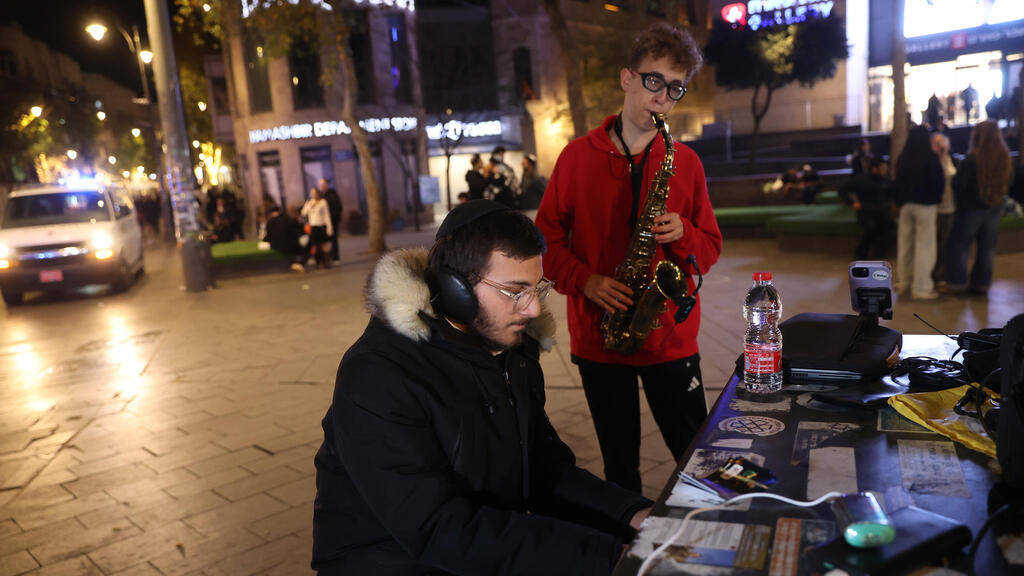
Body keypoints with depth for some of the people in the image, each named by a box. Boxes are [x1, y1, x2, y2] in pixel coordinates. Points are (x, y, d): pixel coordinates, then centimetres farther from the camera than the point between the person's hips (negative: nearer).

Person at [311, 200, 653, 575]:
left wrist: (633, 514, -14)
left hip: (497, 544, 7)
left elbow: (547, 471, 3)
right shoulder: (377, 377, -23)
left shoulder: (513, 349, 2)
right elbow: (440, 531, -27)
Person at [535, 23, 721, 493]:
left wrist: (681, 233, -12)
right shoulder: (577, 156, 2)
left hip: (671, 335, 1)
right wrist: (584, 280, -14)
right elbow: (546, 239, 3)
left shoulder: (685, 161, 6)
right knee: (620, 466, 13)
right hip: (597, 334, 0)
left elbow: (710, 248, 10)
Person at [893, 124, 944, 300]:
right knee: (924, 246, -1)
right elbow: (939, 180, -9)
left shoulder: (902, 158, 0)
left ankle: (903, 280, 26)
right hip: (925, 205, -5)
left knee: (905, 243, 15)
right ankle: (921, 287, 0)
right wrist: (936, 198, 8)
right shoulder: (931, 158, -13)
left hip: (906, 205, 5)